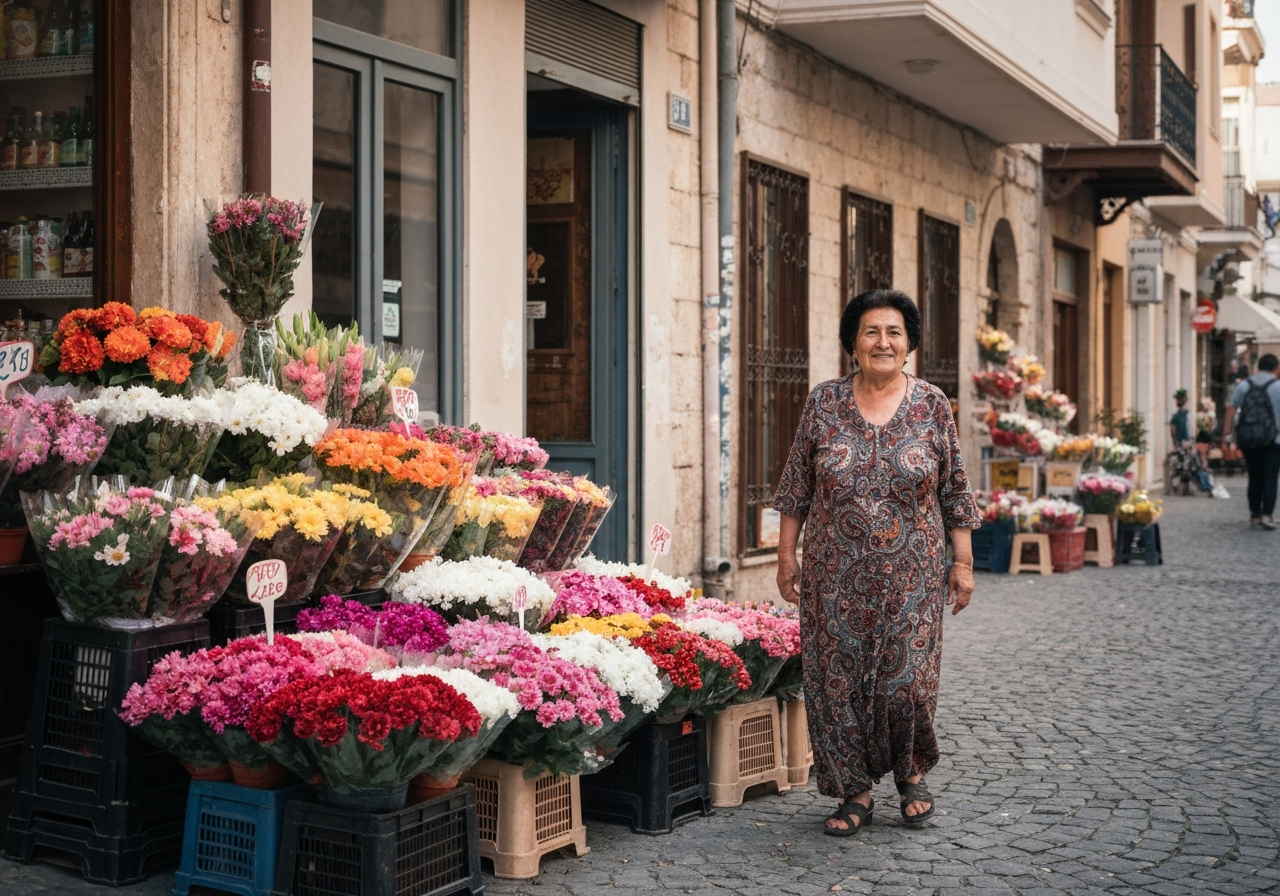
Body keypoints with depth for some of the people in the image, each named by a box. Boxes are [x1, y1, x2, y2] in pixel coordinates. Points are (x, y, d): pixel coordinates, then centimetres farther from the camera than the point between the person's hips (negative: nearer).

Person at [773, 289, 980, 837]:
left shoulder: (933, 406, 1)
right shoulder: (824, 403, 1)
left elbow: (954, 489, 4)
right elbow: (796, 486, 6)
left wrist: (963, 561, 2)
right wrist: (786, 554, 4)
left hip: (912, 577, -1)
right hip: (837, 578, 1)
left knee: (906, 679, -1)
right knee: (837, 680, 3)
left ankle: (912, 775, 26)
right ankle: (855, 791, 18)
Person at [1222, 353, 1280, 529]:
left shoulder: (1243, 385, 6)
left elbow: (1232, 409, 2)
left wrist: (1226, 433, 3)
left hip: (1248, 440, 3)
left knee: (1254, 478, 11)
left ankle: (1254, 516, 12)